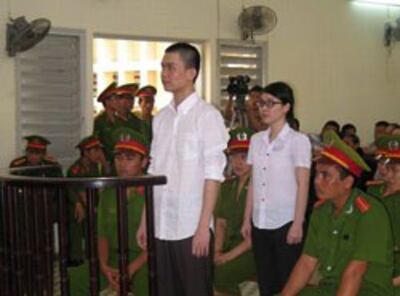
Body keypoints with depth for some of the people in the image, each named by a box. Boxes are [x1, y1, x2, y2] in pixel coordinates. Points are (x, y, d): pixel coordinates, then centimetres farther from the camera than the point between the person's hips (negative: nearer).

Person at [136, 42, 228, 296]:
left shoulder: (207, 116, -8)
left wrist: (204, 226, -15)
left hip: (192, 228, -6)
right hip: (161, 226, 6)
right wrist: (145, 221, 11)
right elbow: (154, 173, 13)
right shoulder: (161, 118, 10)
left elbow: (213, 175, -11)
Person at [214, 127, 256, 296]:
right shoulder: (227, 187, 15)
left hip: (253, 251, -6)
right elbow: (221, 223, 13)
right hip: (229, 247, 6)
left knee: (222, 273, -30)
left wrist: (230, 255, -16)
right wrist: (217, 251, -4)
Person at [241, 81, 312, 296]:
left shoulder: (298, 141, -5)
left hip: (286, 222, -5)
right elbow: (253, 183, 10)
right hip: (260, 223, 5)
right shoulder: (256, 140, 9)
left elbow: (303, 186, -8)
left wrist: (297, 224, -12)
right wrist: (247, 219, 7)